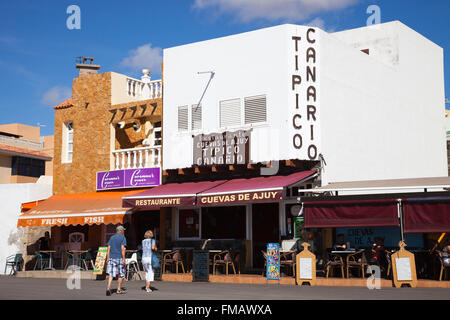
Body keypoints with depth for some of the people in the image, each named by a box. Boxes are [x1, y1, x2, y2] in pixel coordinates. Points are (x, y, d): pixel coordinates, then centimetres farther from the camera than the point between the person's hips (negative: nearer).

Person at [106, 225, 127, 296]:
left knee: (111, 274, 0)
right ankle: (119, 289, 14)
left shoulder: (112, 238, 11)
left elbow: (108, 248, 7)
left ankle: (108, 287, -18)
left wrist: (108, 258, 9)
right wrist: (124, 259, -13)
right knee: (121, 274, 9)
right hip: (119, 258, -4)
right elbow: (122, 248, -12)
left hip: (112, 258, 4)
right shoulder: (123, 238, -4)